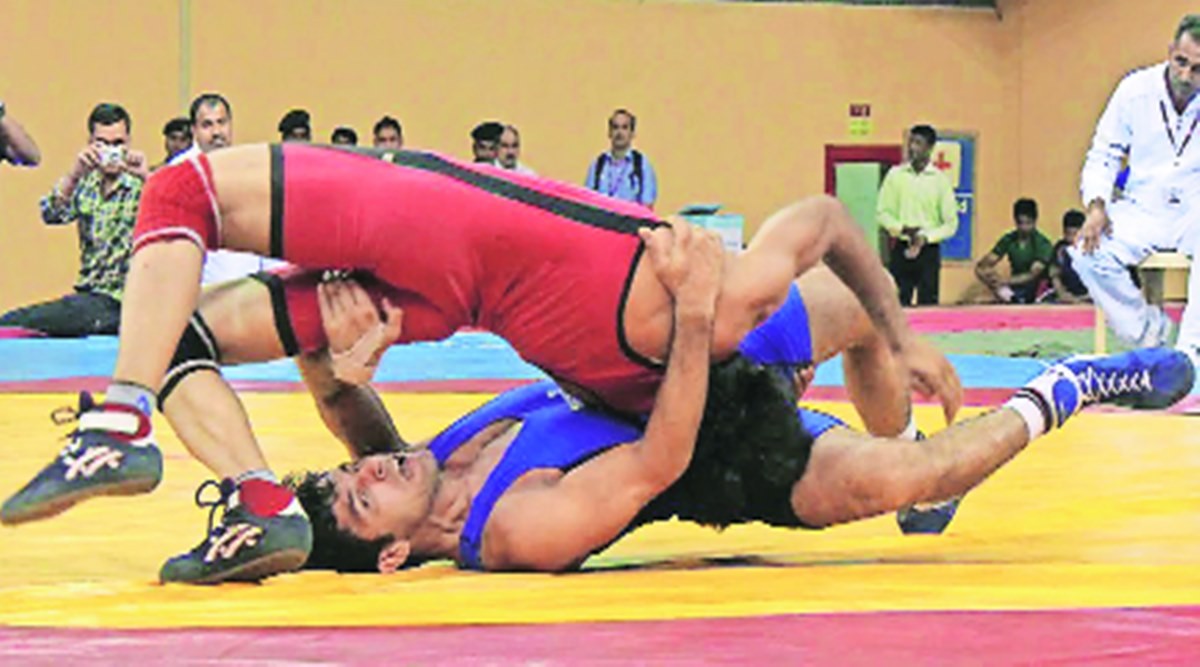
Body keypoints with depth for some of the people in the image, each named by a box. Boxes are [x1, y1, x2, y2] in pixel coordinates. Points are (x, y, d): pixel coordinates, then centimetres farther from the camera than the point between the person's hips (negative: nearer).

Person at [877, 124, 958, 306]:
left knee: (928, 305, -3)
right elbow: (883, 212, 6)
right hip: (901, 250, 1)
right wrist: (903, 229, -11)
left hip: (928, 251, -1)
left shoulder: (940, 180, -1)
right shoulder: (895, 176, 4)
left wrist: (926, 237, -14)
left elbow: (951, 223, 0)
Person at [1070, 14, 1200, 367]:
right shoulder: (1136, 90, -5)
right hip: (1144, 210, 2)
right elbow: (1103, 153, 5)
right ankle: (1149, 331, -3)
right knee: (1088, 255, -24)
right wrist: (1097, 206, -13)